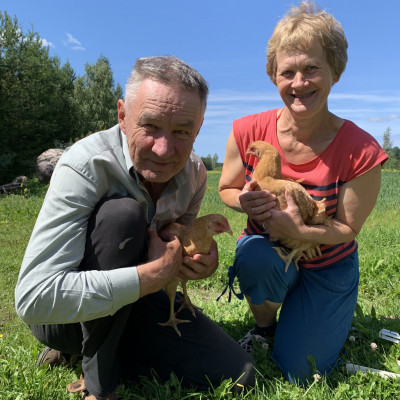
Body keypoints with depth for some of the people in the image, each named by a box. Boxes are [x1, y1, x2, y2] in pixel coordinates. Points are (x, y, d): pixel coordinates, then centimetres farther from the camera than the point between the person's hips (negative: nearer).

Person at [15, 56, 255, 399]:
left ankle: (87, 349, 8)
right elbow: (34, 298, -33)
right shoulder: (87, 165, -28)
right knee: (123, 213, -33)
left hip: (132, 303, 6)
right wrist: (158, 272, -32)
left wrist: (202, 257, -17)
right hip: (62, 315, -5)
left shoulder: (194, 173, -9)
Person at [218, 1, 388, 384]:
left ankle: (329, 316, 35)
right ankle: (265, 323, 1)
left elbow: (348, 228, -13)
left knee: (299, 371, 0)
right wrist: (246, 201, -28)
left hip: (328, 263, 0)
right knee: (254, 257, -37)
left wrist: (299, 231, -33)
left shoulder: (361, 151, -24)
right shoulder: (247, 132, -19)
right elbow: (226, 190, -4)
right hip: (267, 246, 1)